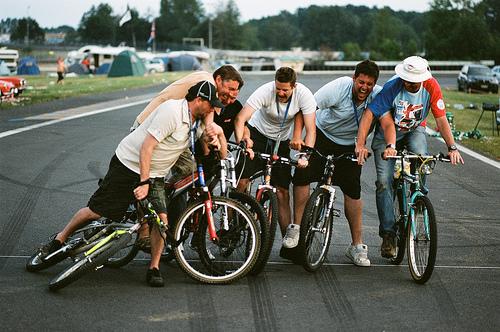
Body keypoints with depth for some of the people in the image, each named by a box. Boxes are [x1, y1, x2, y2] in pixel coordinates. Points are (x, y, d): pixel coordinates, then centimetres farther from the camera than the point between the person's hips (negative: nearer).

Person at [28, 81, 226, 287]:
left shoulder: (197, 124, 4)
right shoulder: (172, 110, -22)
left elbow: (221, 154, 8)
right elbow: (146, 147, -24)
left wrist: (217, 131, -13)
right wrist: (144, 183, -27)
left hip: (155, 176, 6)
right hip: (129, 165, -6)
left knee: (161, 219, -14)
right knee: (96, 211, -2)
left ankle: (154, 269, 0)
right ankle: (59, 240, 19)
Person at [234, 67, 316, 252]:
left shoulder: (304, 95, -24)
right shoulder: (265, 91, -28)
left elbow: (311, 129, -25)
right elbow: (240, 119, -33)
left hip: (281, 141, 1)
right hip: (258, 134, -1)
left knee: (282, 190, -4)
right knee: (241, 181, -15)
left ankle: (288, 236, 2)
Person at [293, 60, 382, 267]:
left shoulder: (378, 95, -20)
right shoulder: (340, 87, -26)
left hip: (350, 146, 1)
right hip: (323, 135, -1)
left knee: (353, 190, -5)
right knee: (302, 175, -16)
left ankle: (357, 246, 4)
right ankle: (296, 227, 0)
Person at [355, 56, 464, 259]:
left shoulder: (431, 87, -22)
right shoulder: (392, 88, -29)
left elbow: (441, 120, -16)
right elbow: (368, 115, -31)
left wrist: (452, 147, -26)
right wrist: (360, 145, -40)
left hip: (415, 130, 1)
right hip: (387, 134, -1)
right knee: (384, 181, -13)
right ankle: (388, 234, -8)